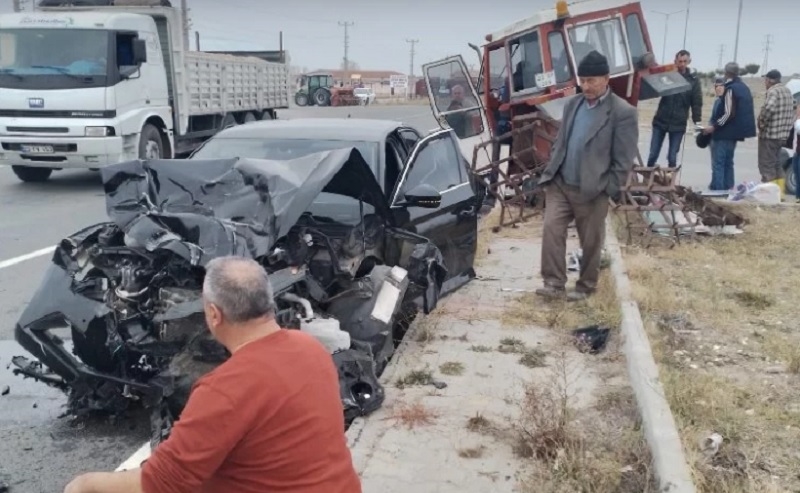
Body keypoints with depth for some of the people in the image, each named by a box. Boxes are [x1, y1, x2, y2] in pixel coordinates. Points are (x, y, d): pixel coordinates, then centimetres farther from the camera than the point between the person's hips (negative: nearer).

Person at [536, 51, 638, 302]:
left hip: (592, 191, -5)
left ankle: (586, 286, 25)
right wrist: (552, 170, 8)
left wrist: (607, 190, -11)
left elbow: (624, 160, -10)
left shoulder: (623, 112, -10)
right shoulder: (573, 104, 9)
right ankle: (554, 283, 0)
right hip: (559, 184, 5)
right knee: (551, 230, -7)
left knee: (591, 242, 8)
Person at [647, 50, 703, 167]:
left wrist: (697, 122, -9)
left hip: (678, 124, -1)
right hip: (660, 121, 1)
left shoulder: (693, 81, 1)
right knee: (653, 155, 3)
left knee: (672, 158, 1)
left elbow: (697, 103, 0)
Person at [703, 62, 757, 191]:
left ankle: (717, 189, -12)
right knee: (728, 162, 15)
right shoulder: (744, 88, 14)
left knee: (718, 163, -8)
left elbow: (728, 113, -21)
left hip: (725, 132, -9)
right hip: (736, 132, 9)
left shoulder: (731, 89, -15)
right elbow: (747, 112, 19)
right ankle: (727, 188, 16)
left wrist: (714, 127, -17)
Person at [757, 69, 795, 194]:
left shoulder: (773, 91, -15)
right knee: (776, 164, 18)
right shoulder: (787, 91, 15)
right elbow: (792, 110, 21)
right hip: (783, 134, 9)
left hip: (770, 134, -9)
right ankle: (779, 192, 22)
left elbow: (768, 108, -31)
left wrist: (761, 122, -17)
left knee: (766, 165, -5)